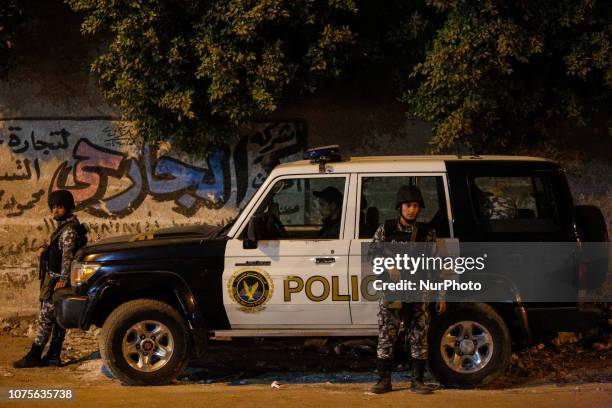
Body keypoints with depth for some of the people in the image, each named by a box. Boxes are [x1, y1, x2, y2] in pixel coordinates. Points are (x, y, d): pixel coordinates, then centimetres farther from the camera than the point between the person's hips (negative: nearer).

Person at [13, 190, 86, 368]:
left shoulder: (69, 229, -16)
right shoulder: (64, 226, 15)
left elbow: (68, 254, -25)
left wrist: (63, 278, -31)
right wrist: (46, 250, 6)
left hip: (57, 280, -10)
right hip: (53, 278, 10)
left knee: (45, 318, -8)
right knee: (57, 318, 12)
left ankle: (34, 356, -6)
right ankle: (54, 355, 16)